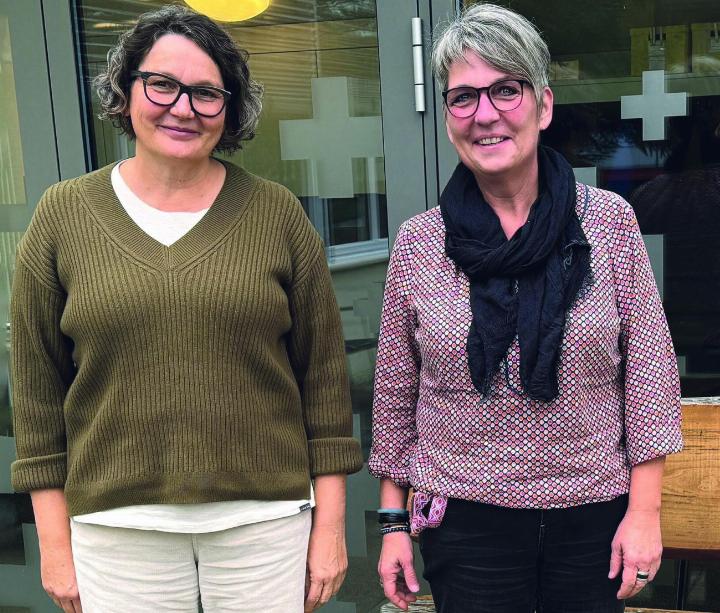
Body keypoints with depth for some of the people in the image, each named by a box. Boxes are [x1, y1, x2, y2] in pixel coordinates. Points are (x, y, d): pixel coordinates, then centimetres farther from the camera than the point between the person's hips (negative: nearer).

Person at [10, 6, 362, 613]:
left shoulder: (277, 212, -1)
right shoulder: (63, 215, 1)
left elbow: (323, 372, 1)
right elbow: (38, 384, 4)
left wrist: (330, 522, 0)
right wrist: (54, 539, 4)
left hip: (266, 517, 0)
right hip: (116, 526, 1)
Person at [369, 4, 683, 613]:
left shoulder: (611, 222, -5)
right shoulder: (417, 243, -3)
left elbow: (650, 371, -2)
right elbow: (396, 392, 3)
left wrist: (645, 510, -4)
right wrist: (393, 521, 4)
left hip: (595, 515, 1)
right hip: (465, 519, 0)